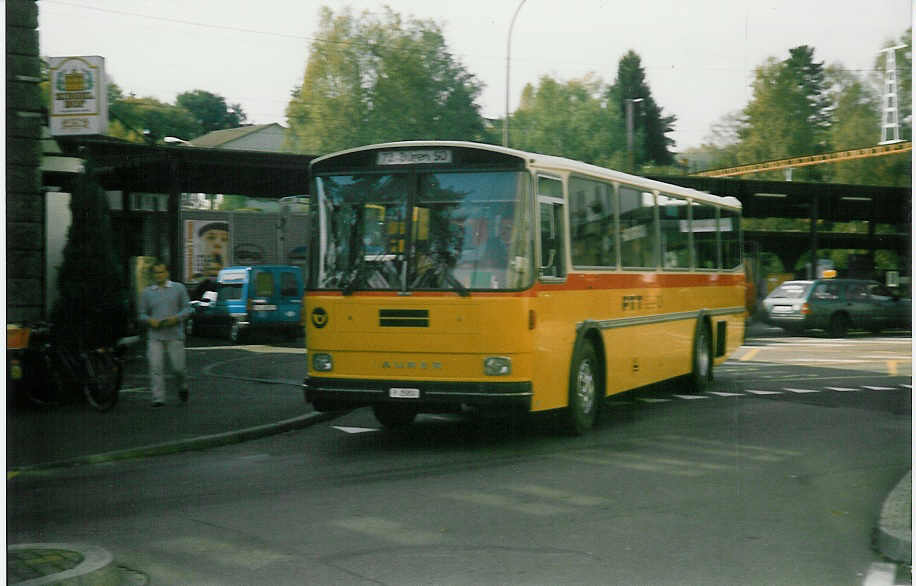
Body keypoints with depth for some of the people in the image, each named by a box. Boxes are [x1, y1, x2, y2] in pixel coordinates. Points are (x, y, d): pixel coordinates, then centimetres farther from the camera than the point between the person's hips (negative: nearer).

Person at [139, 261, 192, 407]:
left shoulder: (179, 288, 7)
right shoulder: (147, 292, 11)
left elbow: (187, 308, 5)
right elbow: (142, 314, 12)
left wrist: (176, 318, -13)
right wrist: (150, 320, -10)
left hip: (174, 335, -1)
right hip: (155, 336, 1)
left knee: (178, 367, -2)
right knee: (155, 368, -9)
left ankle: (183, 387, 28)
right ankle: (158, 398, -7)